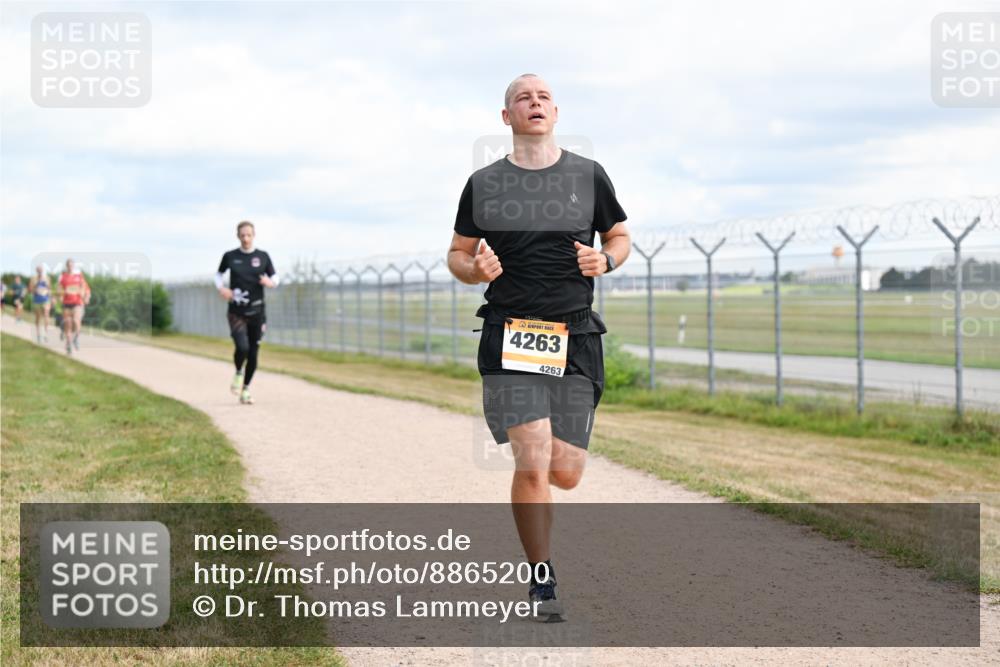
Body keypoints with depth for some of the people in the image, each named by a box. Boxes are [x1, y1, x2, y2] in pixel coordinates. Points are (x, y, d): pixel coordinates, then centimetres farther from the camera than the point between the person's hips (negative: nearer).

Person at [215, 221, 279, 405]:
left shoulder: (263, 257, 2)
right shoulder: (230, 256, 1)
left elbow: (275, 278, 10)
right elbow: (219, 274, 16)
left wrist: (270, 282, -13)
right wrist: (221, 288, -3)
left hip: (256, 312, 2)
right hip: (236, 312, -2)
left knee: (253, 353, 4)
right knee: (242, 347, -21)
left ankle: (246, 388, 24)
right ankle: (238, 373, 11)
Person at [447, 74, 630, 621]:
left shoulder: (588, 176, 8)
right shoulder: (483, 184, 6)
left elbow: (620, 236, 18)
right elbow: (457, 255, 13)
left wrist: (606, 259, -4)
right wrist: (475, 269, -10)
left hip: (576, 340, 2)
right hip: (510, 338, -2)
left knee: (566, 473, 1)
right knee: (533, 464, -14)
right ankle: (541, 581, 3)